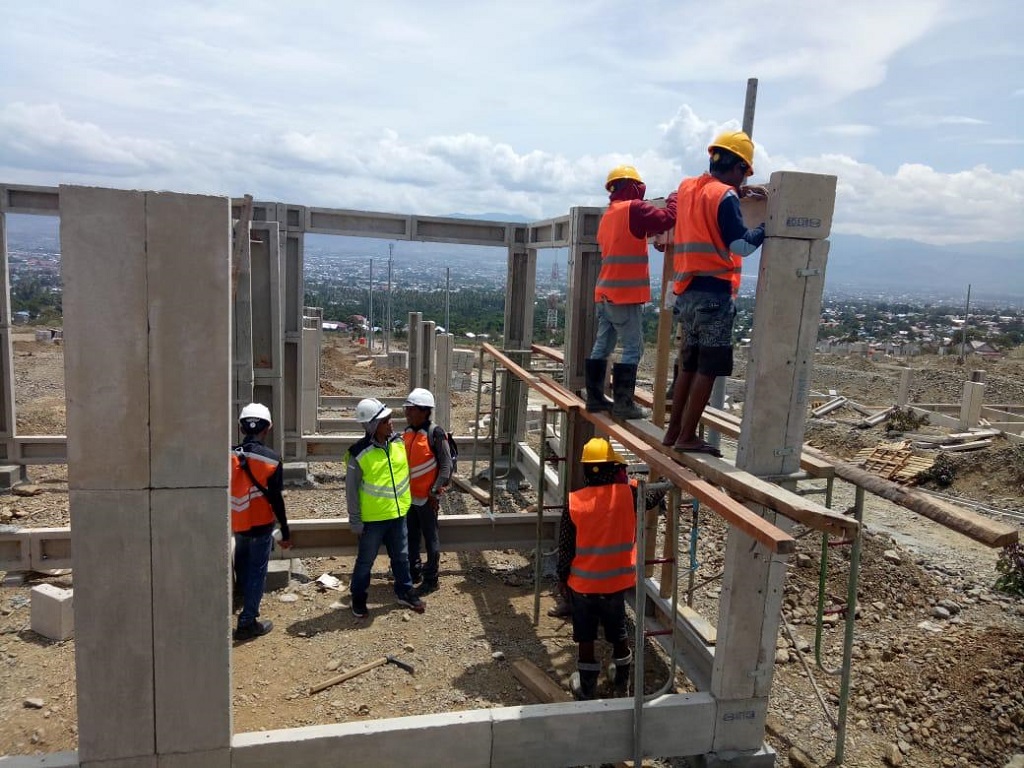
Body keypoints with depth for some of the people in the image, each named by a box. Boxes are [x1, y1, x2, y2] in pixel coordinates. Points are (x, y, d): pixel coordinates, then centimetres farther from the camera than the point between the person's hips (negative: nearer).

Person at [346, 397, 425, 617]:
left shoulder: (399, 442, -3)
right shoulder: (359, 454, -18)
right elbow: (351, 490, -11)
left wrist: (405, 502, 16)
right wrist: (355, 521, -10)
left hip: (398, 514, 5)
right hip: (372, 518, -4)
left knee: (401, 557, 18)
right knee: (365, 561, 11)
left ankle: (405, 592, 36)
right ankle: (358, 599, 30)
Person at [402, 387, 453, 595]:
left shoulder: (435, 433, -15)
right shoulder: (407, 432, 5)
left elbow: (446, 465, -15)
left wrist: (435, 492, -17)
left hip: (426, 497, -7)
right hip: (409, 495, 7)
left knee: (430, 538, 5)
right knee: (411, 536, 17)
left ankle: (431, 579, 16)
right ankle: (414, 573, 32)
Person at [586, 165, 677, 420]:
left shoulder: (608, 214, 19)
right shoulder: (634, 208, -8)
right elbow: (667, 218, -14)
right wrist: (675, 197, 3)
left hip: (606, 292, 9)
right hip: (625, 294, -9)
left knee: (602, 347, 11)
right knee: (633, 348, -5)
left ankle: (595, 397, 17)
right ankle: (623, 402, -5)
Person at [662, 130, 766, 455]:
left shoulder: (686, 187, 11)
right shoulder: (724, 196, -11)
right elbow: (742, 245, -16)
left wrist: (737, 193, 23)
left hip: (687, 291, 8)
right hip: (713, 294, -8)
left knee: (689, 365, 15)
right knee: (708, 369, -2)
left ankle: (673, 432, 19)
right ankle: (687, 437, 0)